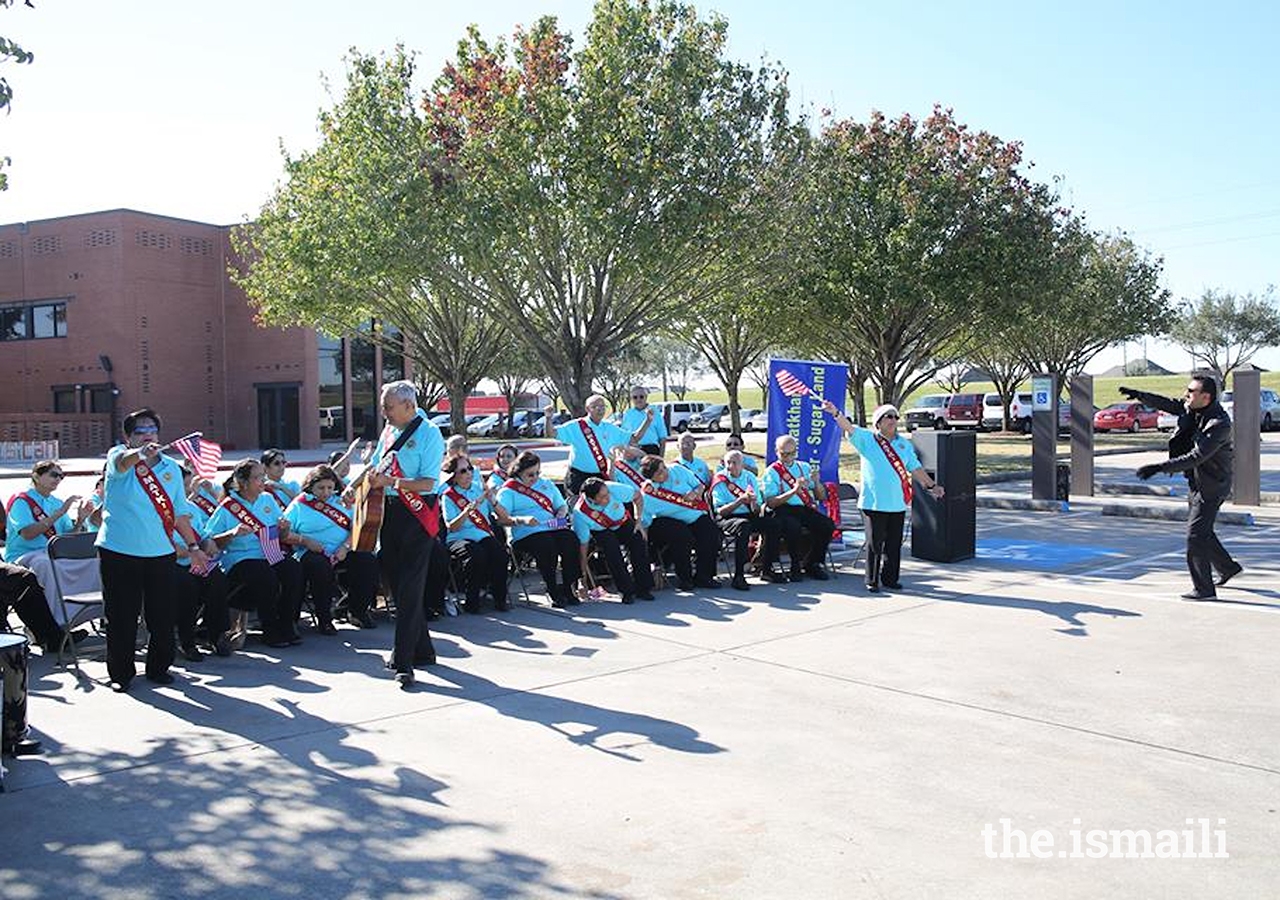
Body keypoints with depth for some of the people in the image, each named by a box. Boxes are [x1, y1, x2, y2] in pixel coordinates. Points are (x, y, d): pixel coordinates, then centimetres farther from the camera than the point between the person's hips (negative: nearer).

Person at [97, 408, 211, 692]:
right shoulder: (119, 456, -1)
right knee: (121, 617, 5)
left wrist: (193, 546, 16)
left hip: (161, 553, 3)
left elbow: (180, 513, 16)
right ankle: (121, 673, 18)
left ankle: (158, 667, 24)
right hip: (119, 552, -3)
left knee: (163, 616, 8)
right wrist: (141, 453, -50)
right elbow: (123, 462, -28)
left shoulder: (171, 468, 10)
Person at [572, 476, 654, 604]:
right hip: (601, 532, -2)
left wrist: (638, 521, -14)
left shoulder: (614, 489, -30)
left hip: (623, 524, 2)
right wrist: (583, 566, -19)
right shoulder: (580, 513, -31)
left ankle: (643, 588, -15)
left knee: (639, 539, -26)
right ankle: (627, 591, -24)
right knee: (610, 544, -33)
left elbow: (638, 496, -11)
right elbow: (583, 543, -21)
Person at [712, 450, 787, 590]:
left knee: (772, 523, -18)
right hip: (726, 519, -5)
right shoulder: (720, 481, -4)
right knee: (743, 525, -36)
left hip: (749, 516, 5)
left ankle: (768, 568, -7)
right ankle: (738, 576, -37)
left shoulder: (750, 478, 9)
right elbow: (720, 511, -13)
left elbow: (756, 511, 7)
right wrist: (740, 501, -22)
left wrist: (753, 501, -16)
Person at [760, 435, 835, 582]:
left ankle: (811, 564, -1)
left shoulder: (804, 467, 18)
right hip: (783, 511, -4)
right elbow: (771, 503, -10)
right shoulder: (771, 472, 3)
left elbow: (822, 497, 16)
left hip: (806, 509, 5)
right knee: (793, 528, -36)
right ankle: (796, 568, -12)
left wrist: (816, 482, -6)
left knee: (828, 525, -22)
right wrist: (794, 490, -21)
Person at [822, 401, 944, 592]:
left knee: (894, 544, 9)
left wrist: (932, 485, 18)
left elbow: (915, 468, 19)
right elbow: (849, 427, -16)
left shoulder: (904, 444, 14)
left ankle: (890, 578, 21)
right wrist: (835, 413, -33)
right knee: (874, 543, 0)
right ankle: (872, 581, 9)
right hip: (873, 503, -4)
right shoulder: (866, 439, 0)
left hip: (898, 503, 4)